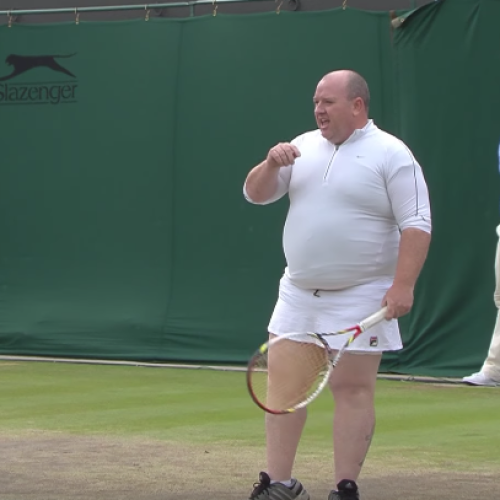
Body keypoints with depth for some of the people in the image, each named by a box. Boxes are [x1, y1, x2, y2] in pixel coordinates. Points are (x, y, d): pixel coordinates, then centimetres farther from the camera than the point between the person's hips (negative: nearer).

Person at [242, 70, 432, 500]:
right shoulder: (303, 147, 9)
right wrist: (272, 164, -11)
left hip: (360, 299, -6)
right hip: (298, 293, 6)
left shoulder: (391, 155, -8)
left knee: (353, 389, -4)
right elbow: (255, 194, 11)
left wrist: (403, 285, -23)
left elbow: (416, 225, -13)